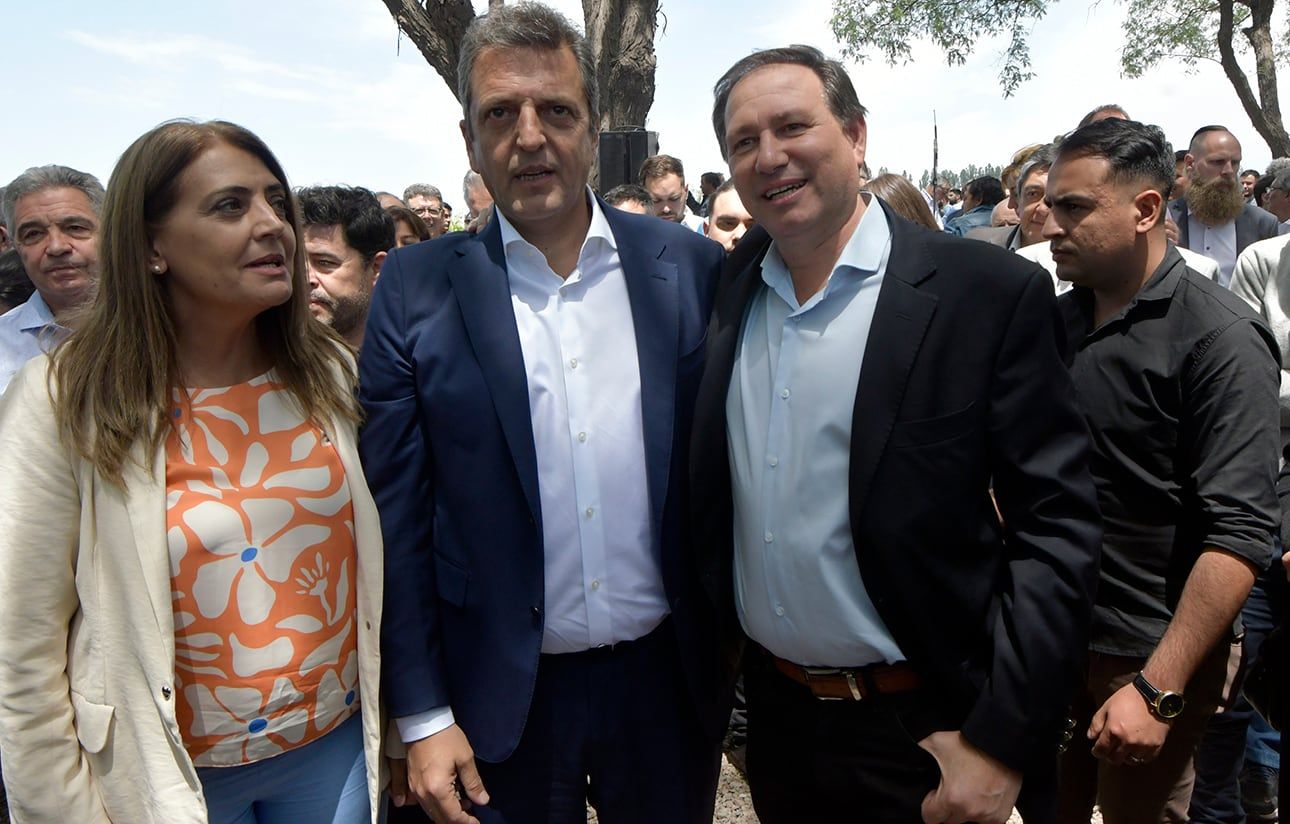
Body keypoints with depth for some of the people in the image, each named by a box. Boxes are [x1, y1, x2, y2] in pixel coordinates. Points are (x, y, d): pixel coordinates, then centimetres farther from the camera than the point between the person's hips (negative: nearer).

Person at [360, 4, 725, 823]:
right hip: (501, 697, -1)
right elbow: (397, 518, -5)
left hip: (669, 680, 2)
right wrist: (423, 717, -5)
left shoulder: (691, 266, -4)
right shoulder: (417, 289, -7)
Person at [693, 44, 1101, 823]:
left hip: (923, 733, -4)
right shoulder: (728, 292, 0)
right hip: (774, 712, 5)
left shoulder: (993, 292, -14)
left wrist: (1001, 742, -17)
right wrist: (719, 635, 5)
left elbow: (1057, 525, -14)